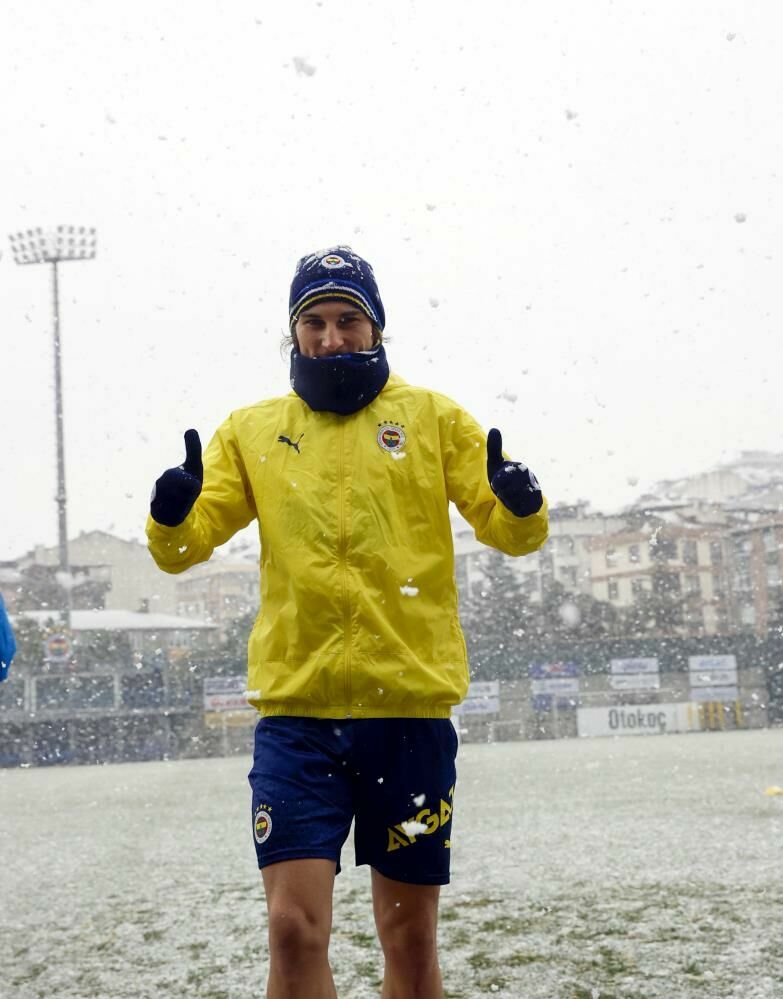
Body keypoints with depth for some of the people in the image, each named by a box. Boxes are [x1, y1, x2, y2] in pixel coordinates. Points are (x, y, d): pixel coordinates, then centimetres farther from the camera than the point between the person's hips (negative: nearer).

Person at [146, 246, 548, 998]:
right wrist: (172, 515, -18)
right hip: (297, 710, 0)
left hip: (412, 706, 0)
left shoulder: (433, 417, 8)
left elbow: (511, 532, 5)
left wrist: (521, 506, -18)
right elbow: (182, 547, 5)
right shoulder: (252, 430, 11)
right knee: (294, 928, -9)